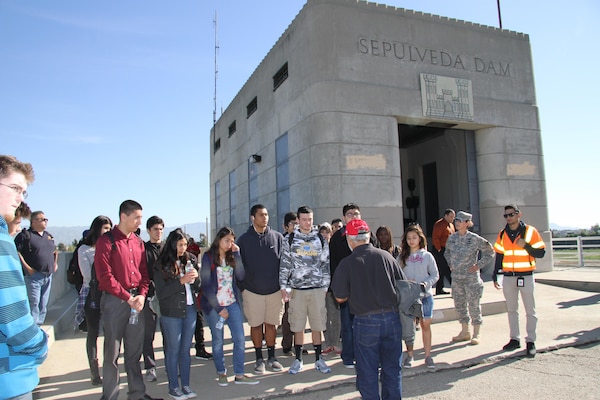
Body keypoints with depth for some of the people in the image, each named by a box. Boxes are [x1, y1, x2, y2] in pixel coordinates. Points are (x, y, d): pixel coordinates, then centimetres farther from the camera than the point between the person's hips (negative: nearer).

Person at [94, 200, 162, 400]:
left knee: (135, 351, 13)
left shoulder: (138, 242, 11)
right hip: (115, 300, -5)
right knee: (112, 352, 4)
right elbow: (105, 276, -13)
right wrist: (128, 297, -14)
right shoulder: (106, 241, -8)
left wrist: (141, 295, -4)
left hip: (136, 300, 6)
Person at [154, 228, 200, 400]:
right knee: (173, 350, 6)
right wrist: (181, 281, -20)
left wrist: (196, 278, -11)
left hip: (190, 310, 4)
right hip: (171, 312, -4)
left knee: (186, 349, 12)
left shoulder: (191, 260, 5)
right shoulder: (162, 265, -8)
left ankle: (186, 385, 24)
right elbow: (161, 293, -11)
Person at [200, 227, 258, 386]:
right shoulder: (208, 257, -5)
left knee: (240, 339, 1)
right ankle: (221, 373, 23)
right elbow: (206, 285, -9)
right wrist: (218, 308, -10)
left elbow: (241, 276, -5)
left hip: (232, 303, 4)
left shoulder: (232, 256, 9)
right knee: (218, 341, 5)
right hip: (214, 305, -4)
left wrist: (237, 254, -9)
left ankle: (239, 375, 10)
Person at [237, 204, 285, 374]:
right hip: (252, 290, -1)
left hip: (274, 290, 1)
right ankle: (259, 358, 24)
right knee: (256, 325, 9)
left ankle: (271, 357, 26)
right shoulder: (244, 240, -2)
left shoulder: (277, 237, 0)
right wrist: (241, 288, -1)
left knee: (271, 324, 11)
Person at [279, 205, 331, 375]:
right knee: (297, 326, 5)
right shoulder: (290, 239, 3)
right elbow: (285, 264, 0)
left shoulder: (320, 239, 7)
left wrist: (326, 287, 5)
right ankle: (298, 360, 20)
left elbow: (325, 264, 9)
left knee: (317, 326, 6)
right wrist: (284, 287, -7)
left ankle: (318, 359, 21)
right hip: (297, 289, -1)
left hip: (317, 288, 1)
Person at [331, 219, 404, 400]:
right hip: (392, 318, 3)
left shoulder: (346, 264, -11)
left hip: (366, 322, -3)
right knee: (392, 368, 18)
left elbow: (340, 297, -4)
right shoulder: (386, 256, -4)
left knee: (368, 371, 11)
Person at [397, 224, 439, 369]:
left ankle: (428, 355, 20)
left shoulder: (427, 256, 0)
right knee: (408, 326, 4)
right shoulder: (401, 257, 2)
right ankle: (410, 355, 19)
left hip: (425, 295, 0)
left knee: (426, 325, 7)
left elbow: (435, 274, 2)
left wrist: (425, 283, -14)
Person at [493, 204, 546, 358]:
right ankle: (515, 339, 21)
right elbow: (499, 256, 10)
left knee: (530, 311, 4)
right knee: (511, 310, 11)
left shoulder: (530, 231, -4)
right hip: (508, 277, 4)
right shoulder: (502, 234, 6)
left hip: (526, 276, -3)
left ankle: (530, 342, 13)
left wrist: (525, 246, -21)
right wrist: (495, 276, 7)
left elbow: (541, 253, -5)